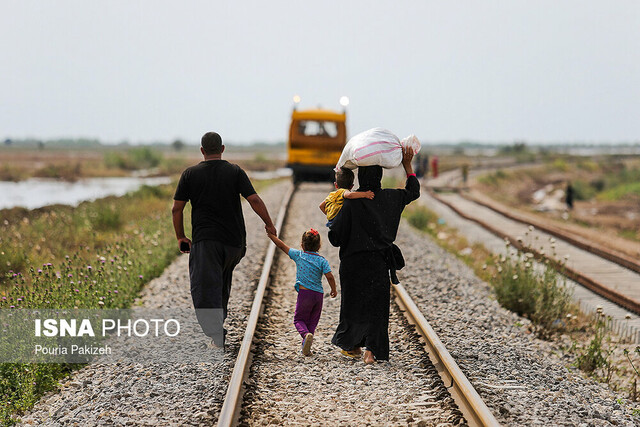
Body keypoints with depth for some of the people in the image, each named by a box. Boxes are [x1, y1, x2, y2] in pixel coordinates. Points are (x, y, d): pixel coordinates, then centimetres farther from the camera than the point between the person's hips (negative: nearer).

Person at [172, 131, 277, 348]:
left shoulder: (190, 174, 3)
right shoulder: (235, 172, 3)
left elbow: (176, 209, 3)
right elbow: (255, 201, -5)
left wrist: (180, 237, 15)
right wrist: (269, 225, 9)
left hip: (204, 241, -3)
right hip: (233, 241, 3)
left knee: (205, 289, -9)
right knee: (222, 283, 23)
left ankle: (216, 334, -25)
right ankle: (219, 320, 31)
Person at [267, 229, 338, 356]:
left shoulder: (298, 255, 0)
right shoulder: (322, 260, 0)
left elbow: (282, 246, 7)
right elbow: (329, 276, -9)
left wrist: (271, 235, 20)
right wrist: (334, 290, 7)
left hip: (304, 293, -2)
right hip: (319, 294, 2)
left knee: (299, 319, 10)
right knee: (312, 321, 14)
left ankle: (306, 334, -21)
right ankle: (305, 347, 6)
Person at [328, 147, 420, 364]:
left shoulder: (351, 202, -14)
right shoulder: (389, 198, -3)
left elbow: (336, 236, -14)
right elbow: (413, 191, 17)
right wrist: (407, 165, 18)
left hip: (354, 261, -2)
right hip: (380, 261, 2)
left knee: (354, 302, 14)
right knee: (377, 305, 7)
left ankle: (351, 345, 31)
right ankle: (371, 350, -6)